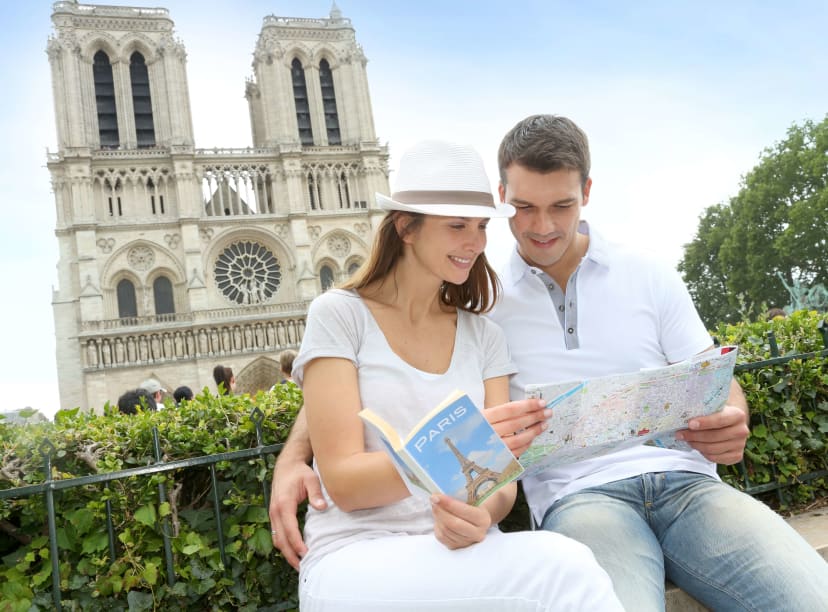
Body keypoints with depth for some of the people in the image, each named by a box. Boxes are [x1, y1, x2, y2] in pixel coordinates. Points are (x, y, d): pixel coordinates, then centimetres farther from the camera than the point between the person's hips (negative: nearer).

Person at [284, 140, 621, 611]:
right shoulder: (339, 315, -4)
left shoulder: (483, 335, 9)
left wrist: (483, 514, -21)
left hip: (463, 554, 5)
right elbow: (344, 482, -11)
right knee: (561, 568, -29)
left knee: (563, 563, -29)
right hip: (356, 560, -4)